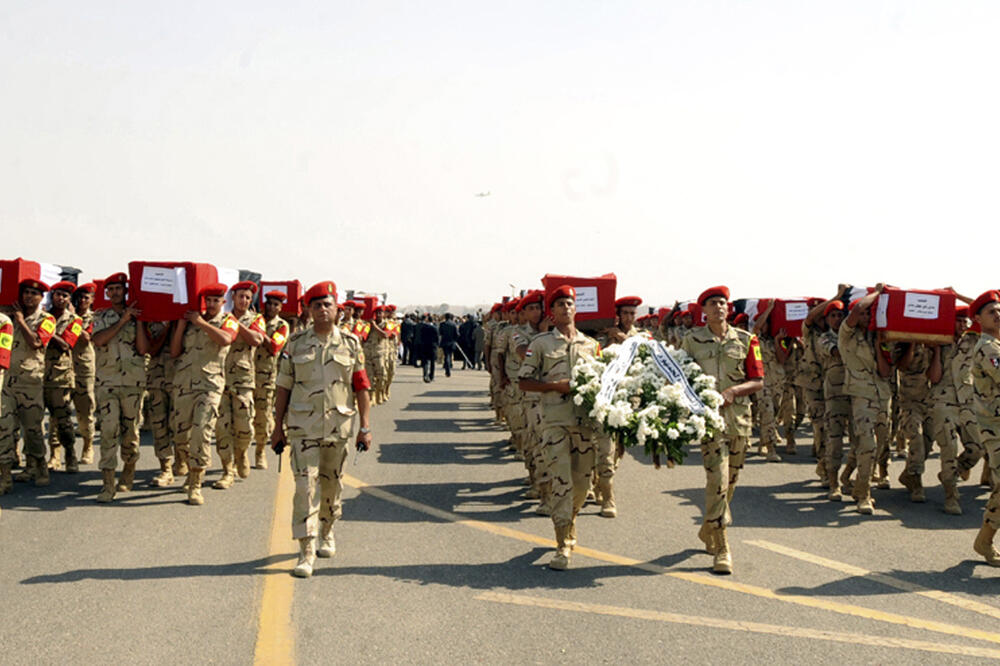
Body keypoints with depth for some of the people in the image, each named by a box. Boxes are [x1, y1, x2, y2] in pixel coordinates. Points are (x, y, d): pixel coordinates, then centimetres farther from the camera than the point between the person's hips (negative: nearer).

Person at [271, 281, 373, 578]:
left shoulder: (350, 344, 4)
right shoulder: (296, 343, 2)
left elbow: (361, 387, 6)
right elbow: (284, 386, 5)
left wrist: (365, 426, 2)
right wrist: (278, 426, 3)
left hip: (339, 424, 1)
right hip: (303, 424, -1)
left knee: (331, 483, 12)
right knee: (306, 484, -9)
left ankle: (327, 533, 36)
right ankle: (307, 551, -9)